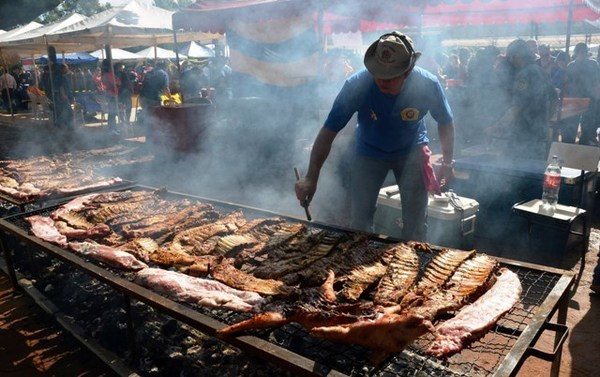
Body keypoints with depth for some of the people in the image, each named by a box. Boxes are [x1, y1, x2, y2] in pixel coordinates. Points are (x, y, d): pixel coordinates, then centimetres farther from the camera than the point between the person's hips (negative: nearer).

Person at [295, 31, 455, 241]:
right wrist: (311, 178, -30)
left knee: (416, 223, 0)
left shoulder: (428, 85, -27)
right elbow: (328, 132, -27)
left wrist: (447, 163, -8)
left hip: (411, 151, 0)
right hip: (369, 152, 0)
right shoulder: (356, 85, -31)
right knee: (359, 220, 1)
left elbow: (445, 123, -7)